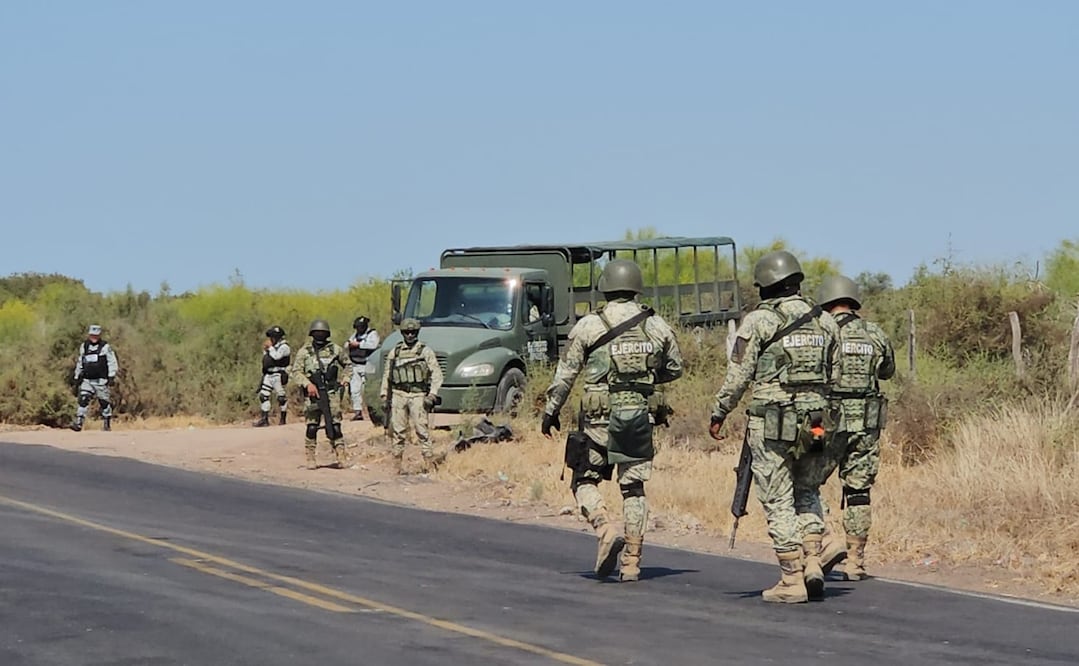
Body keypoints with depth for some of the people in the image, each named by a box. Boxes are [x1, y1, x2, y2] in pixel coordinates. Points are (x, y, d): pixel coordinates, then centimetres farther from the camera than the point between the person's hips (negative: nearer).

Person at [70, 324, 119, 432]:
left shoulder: (105, 347, -2)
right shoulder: (83, 347, 12)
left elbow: (112, 362, -3)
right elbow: (80, 363, 22)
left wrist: (111, 376, -11)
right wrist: (77, 376, 20)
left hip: (101, 381, -3)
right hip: (87, 380, 3)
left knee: (104, 402, 4)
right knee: (83, 400, -12)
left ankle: (107, 424, 18)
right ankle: (78, 422, -17)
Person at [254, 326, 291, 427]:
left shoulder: (283, 347, -7)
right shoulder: (273, 346, 18)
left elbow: (276, 356, -22)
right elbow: (265, 360, 23)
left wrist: (269, 347, -11)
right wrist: (265, 350, 8)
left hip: (278, 375, -8)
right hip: (268, 375, 8)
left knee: (281, 397, -2)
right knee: (263, 395, 1)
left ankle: (283, 418, 9)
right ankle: (264, 419, 3)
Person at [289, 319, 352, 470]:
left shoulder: (335, 349, 9)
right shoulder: (304, 351, 4)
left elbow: (348, 364, 24)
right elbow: (296, 371, -2)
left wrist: (344, 380, 10)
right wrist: (307, 384, -16)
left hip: (332, 393, 1)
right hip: (313, 394, -1)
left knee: (335, 426, -5)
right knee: (312, 427, -2)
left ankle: (341, 456, -4)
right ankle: (311, 458, 5)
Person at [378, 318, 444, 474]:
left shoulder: (425, 351, 5)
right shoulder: (394, 352, 14)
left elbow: (437, 375, 2)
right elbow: (387, 375, 20)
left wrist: (432, 395, -9)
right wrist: (383, 393, 10)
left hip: (418, 396, -3)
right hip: (398, 395, 3)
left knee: (422, 430, -10)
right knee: (397, 431, 0)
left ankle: (429, 461, -9)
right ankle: (398, 464, 5)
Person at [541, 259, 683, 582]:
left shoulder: (589, 326, -4)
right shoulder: (656, 326, 4)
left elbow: (565, 374, -1)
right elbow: (675, 368, 18)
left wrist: (551, 411, 10)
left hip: (600, 419, -3)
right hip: (641, 418, 3)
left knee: (585, 481, 11)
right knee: (634, 487, 10)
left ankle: (606, 531, -14)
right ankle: (631, 562, 7)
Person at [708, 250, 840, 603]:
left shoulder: (758, 321, -6)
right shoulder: (825, 322, 9)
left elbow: (738, 376, -6)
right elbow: (837, 375, 10)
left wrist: (719, 413, 6)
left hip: (771, 422, -5)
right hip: (815, 422, 5)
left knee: (779, 501, 2)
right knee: (807, 493, 20)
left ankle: (792, 580, 1)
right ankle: (813, 563, 4)